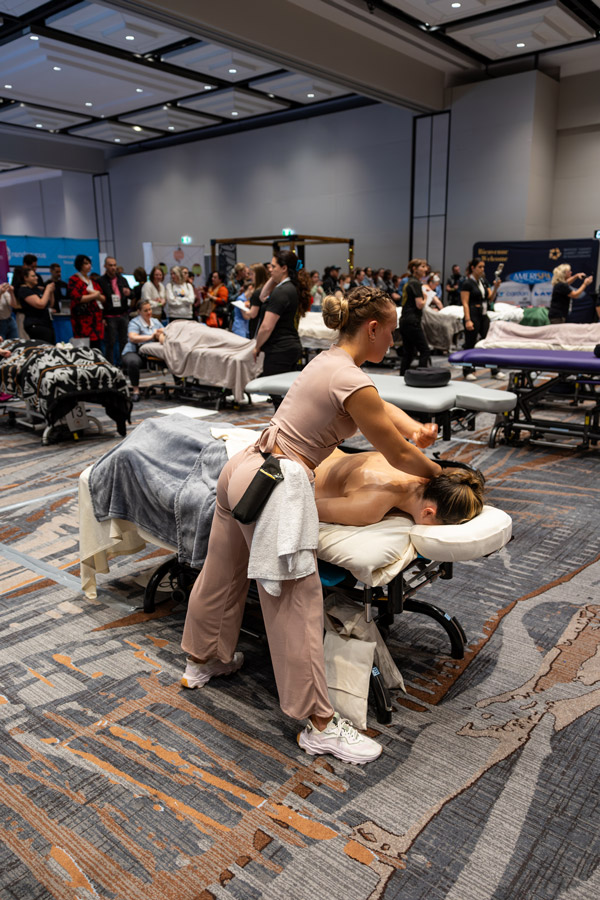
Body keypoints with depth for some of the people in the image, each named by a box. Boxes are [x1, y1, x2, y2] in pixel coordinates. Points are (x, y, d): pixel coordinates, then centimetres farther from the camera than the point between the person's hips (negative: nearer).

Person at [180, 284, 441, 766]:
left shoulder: (328, 360, 11)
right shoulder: (352, 383, -18)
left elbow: (382, 408, 23)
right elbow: (401, 458, -10)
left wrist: (417, 428, 6)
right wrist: (439, 471, 8)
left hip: (244, 468, 10)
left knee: (224, 574, 24)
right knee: (297, 599, -3)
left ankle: (203, 660, 47)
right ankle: (321, 724, 8)